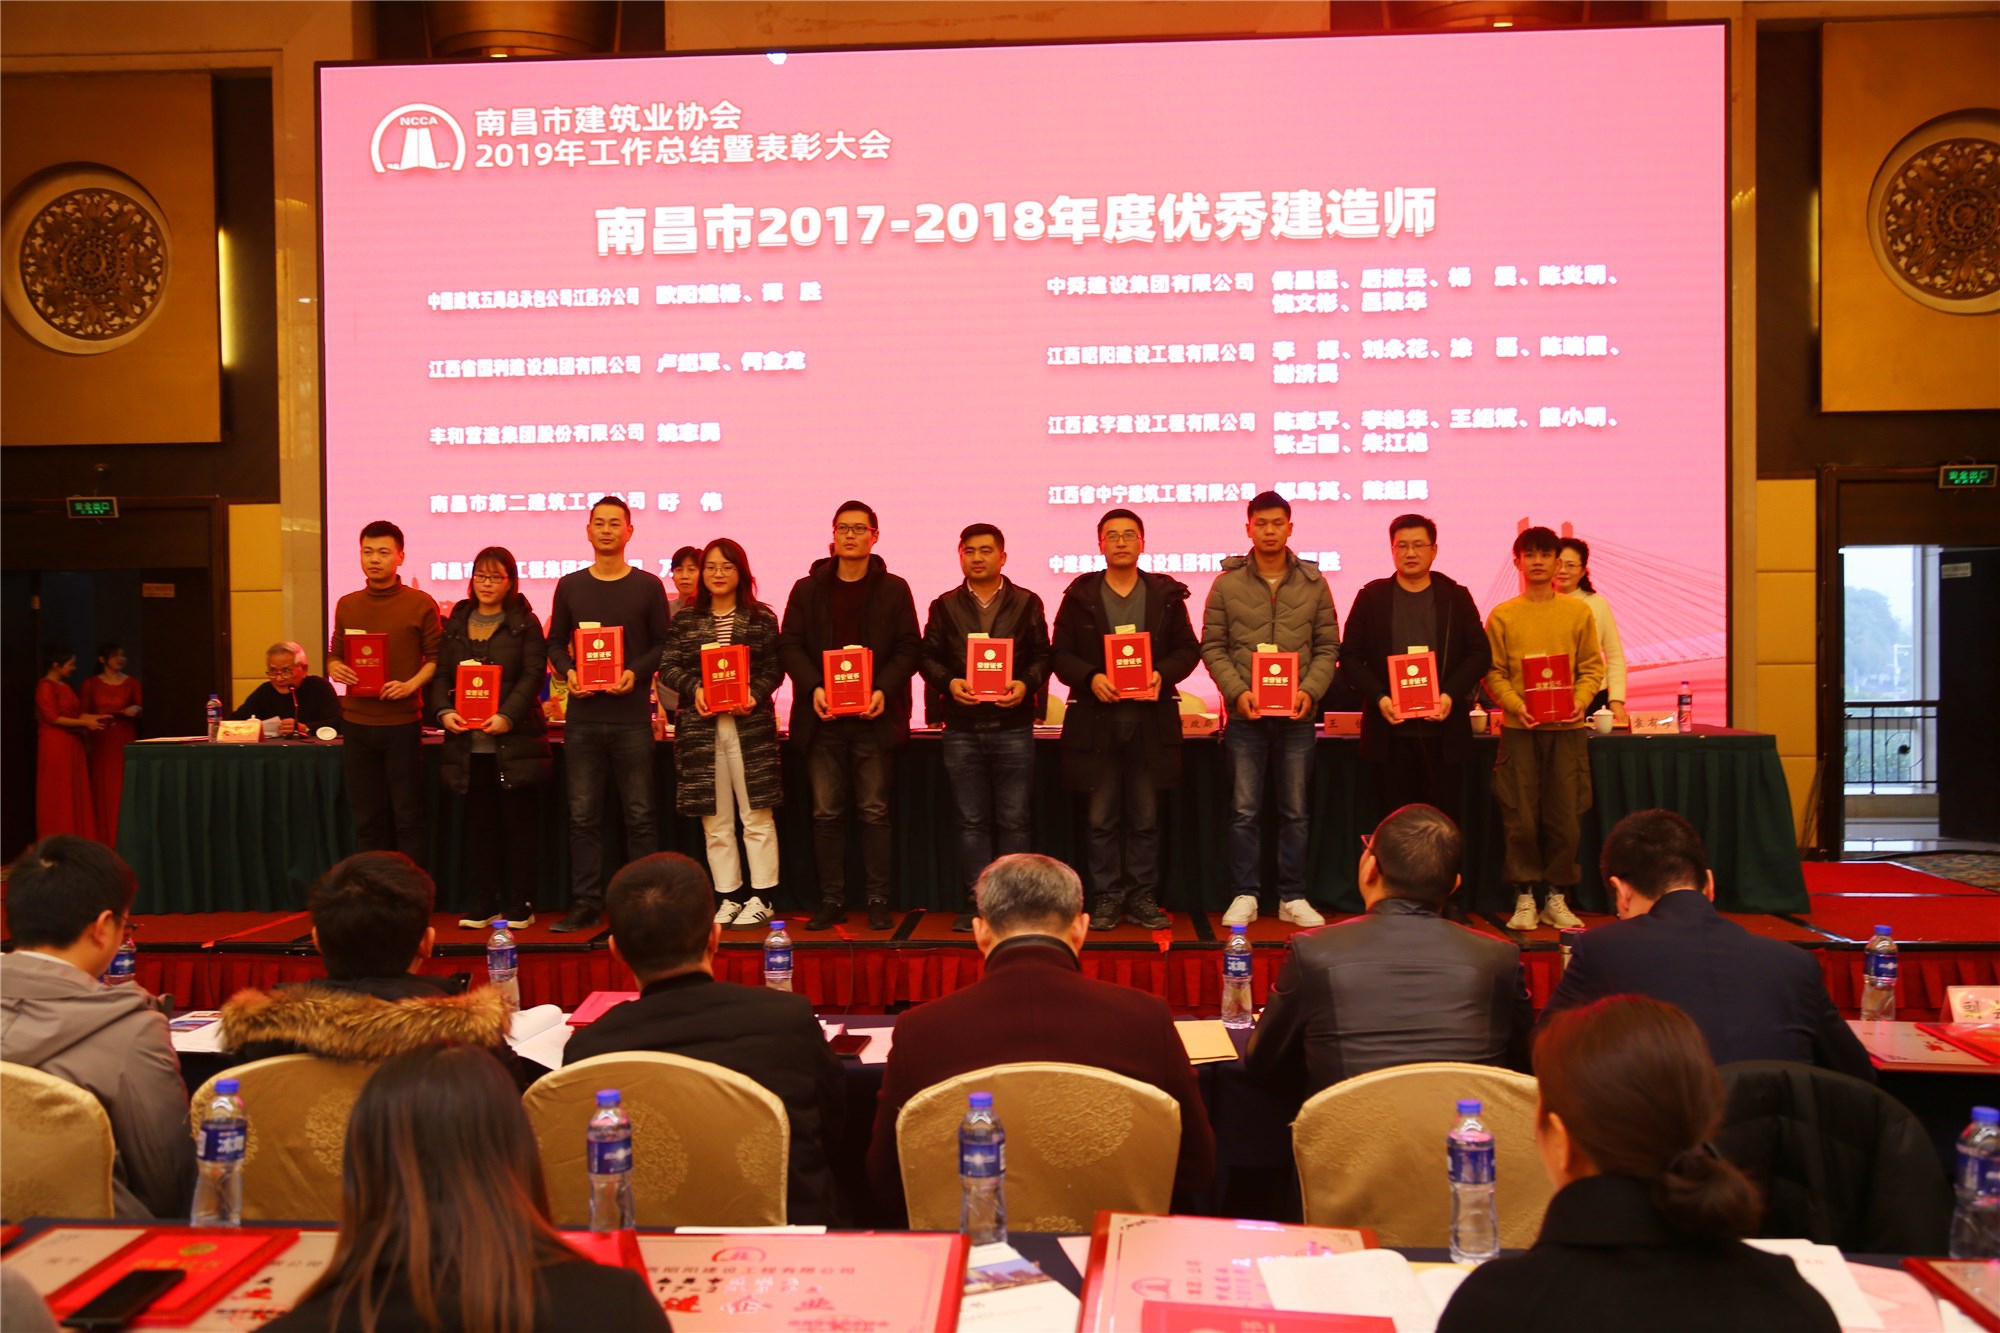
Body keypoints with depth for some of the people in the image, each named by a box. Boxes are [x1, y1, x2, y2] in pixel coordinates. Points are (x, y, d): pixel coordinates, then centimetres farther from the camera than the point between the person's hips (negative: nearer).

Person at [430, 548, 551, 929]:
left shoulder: (524, 623, 2)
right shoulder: (456, 623, 13)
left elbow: (533, 674, -7)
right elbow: (441, 673, 10)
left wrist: (508, 715, -19)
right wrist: (443, 711, -8)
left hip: (514, 739, -3)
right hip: (468, 741, 4)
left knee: (519, 822, 2)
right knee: (479, 823, 8)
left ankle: (520, 905, 10)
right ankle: (483, 904, 15)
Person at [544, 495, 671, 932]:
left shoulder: (648, 586, 4)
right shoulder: (570, 586, 11)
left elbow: (663, 644, 4)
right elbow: (555, 643, 14)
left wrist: (636, 672, -13)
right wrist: (568, 672, -6)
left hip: (631, 715, -2)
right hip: (582, 716, 2)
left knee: (639, 815, 1)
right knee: (583, 816, 5)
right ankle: (586, 903, 11)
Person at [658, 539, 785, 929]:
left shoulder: (762, 618, 4)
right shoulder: (685, 619, 9)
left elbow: (775, 668, 2)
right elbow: (668, 667, 5)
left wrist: (755, 693, -16)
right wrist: (693, 688, -13)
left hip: (750, 724, -2)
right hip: (701, 726, 2)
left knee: (757, 815, 0)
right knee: (715, 820, 7)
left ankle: (762, 897, 8)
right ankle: (727, 897, 15)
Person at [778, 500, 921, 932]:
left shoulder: (893, 590, 7)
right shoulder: (807, 589, 10)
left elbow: (907, 649, 2)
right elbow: (789, 644, 5)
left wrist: (884, 690, -14)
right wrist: (813, 687, -11)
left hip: (874, 717, -1)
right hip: (823, 718, 2)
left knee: (875, 811, 1)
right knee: (826, 813, 4)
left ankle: (878, 901, 8)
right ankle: (831, 900, 12)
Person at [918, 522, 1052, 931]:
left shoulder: (1026, 603, 6)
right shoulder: (944, 606, 10)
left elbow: (1042, 656, 4)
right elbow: (928, 656, 8)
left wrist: (1026, 684, -13)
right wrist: (949, 682, -10)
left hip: (1013, 725, -1)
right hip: (961, 728, 1)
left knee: (1013, 820, 2)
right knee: (971, 821, 5)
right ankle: (977, 902, 11)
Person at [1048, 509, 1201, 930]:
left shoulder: (1166, 595, 7)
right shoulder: (1080, 596, 4)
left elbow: (1188, 649, 6)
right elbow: (1059, 654, 2)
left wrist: (1163, 673, -13)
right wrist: (1090, 677, -16)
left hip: (1151, 719, 1)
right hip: (1096, 720, -1)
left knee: (1145, 817, 7)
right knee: (1101, 818, 5)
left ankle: (1142, 898, 16)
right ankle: (1106, 898, 15)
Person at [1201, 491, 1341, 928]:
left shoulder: (1313, 584, 5)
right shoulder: (1227, 584, 2)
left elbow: (1328, 648, 5)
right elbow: (1212, 647, 1)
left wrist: (1310, 691, -10)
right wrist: (1237, 691, -13)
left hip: (1297, 716, 1)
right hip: (1245, 715, -1)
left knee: (1294, 811, 7)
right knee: (1244, 810, 3)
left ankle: (1292, 898, 16)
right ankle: (1244, 896, 12)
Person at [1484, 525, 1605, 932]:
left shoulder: (1578, 611, 7)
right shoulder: (1502, 615, 4)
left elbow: (1592, 667, 7)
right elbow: (1493, 672, 1)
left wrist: (1579, 701, -10)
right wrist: (1516, 705, -15)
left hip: (1566, 729, 1)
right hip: (1519, 729, -1)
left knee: (1565, 817, 2)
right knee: (1520, 816, -1)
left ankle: (1557, 896, 14)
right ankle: (1524, 897, 9)